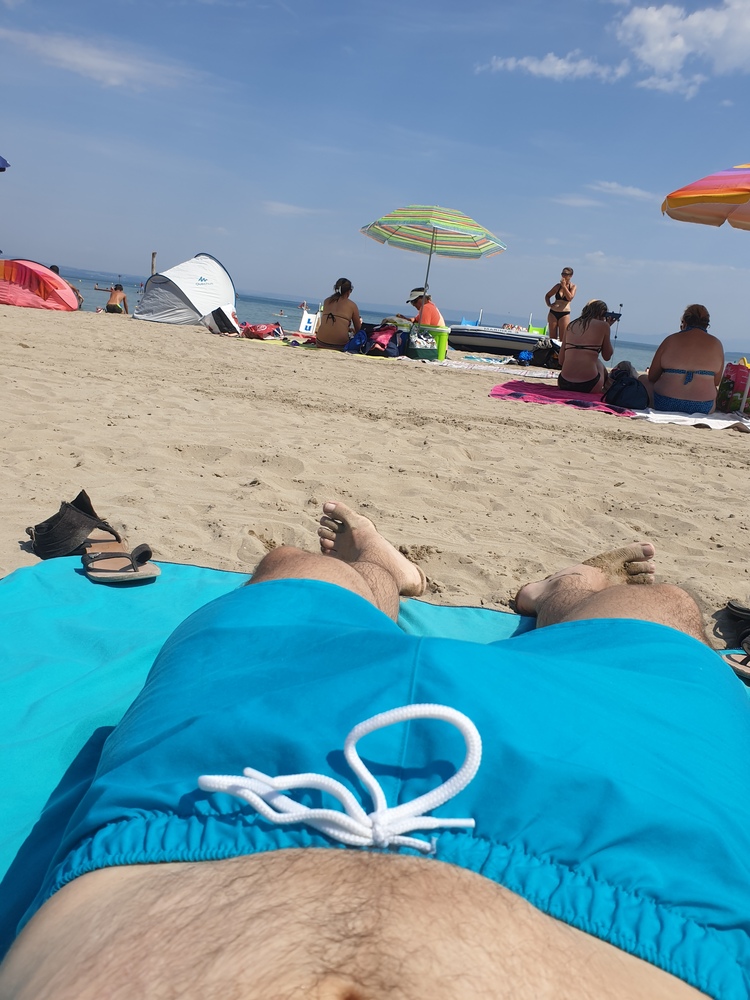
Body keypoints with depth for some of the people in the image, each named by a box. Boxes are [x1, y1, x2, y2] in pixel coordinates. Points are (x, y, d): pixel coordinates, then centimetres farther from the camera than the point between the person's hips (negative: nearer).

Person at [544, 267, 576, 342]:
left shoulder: (573, 286, 1)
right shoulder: (558, 286, 8)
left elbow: (570, 298, -16)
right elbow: (547, 296, 18)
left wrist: (564, 286, -14)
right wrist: (549, 304, 0)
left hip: (565, 314, -3)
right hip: (553, 313, 3)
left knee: (563, 339, -5)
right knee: (552, 338, 4)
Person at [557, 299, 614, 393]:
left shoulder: (571, 325, 14)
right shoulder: (603, 325, 3)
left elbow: (561, 360, 13)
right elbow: (607, 356, 15)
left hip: (563, 384, 3)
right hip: (588, 386, -3)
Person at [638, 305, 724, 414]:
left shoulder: (671, 340, -1)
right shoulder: (716, 344, 2)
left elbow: (652, 377, 2)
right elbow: (716, 382, 5)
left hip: (665, 404, -3)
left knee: (643, 379, 24)